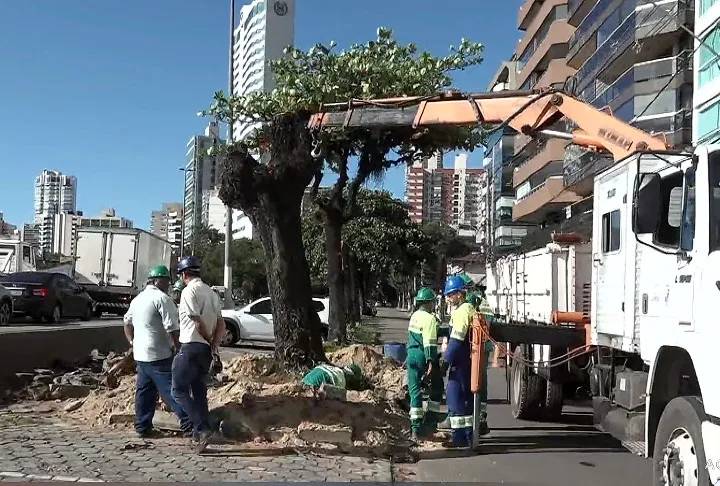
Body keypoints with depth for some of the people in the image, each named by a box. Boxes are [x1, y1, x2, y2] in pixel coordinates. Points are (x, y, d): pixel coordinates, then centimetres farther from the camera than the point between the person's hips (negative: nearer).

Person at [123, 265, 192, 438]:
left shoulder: (137, 299, 16)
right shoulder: (162, 298, -14)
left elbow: (127, 322, 27)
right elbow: (173, 328, -17)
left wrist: (132, 342, 26)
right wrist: (180, 349, -10)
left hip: (140, 354, 9)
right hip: (158, 355, -9)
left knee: (144, 390, 13)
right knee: (172, 390, -7)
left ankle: (142, 427, 16)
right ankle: (188, 424, -6)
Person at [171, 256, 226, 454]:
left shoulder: (189, 291, -10)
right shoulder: (211, 292, 16)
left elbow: (198, 322, -15)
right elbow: (221, 324, 12)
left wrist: (209, 341, -1)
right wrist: (214, 345, 1)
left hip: (191, 347, -8)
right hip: (206, 349, 8)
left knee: (179, 390, -2)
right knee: (199, 391, 14)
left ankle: (201, 428, -12)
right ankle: (201, 434, 14)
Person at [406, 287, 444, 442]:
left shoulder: (414, 316, 12)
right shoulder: (429, 318, -14)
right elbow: (430, 342, -20)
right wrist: (431, 362, -21)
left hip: (412, 355, 7)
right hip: (424, 357, -7)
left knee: (414, 389, 6)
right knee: (437, 387, 12)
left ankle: (415, 428, 3)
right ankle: (430, 420, 12)